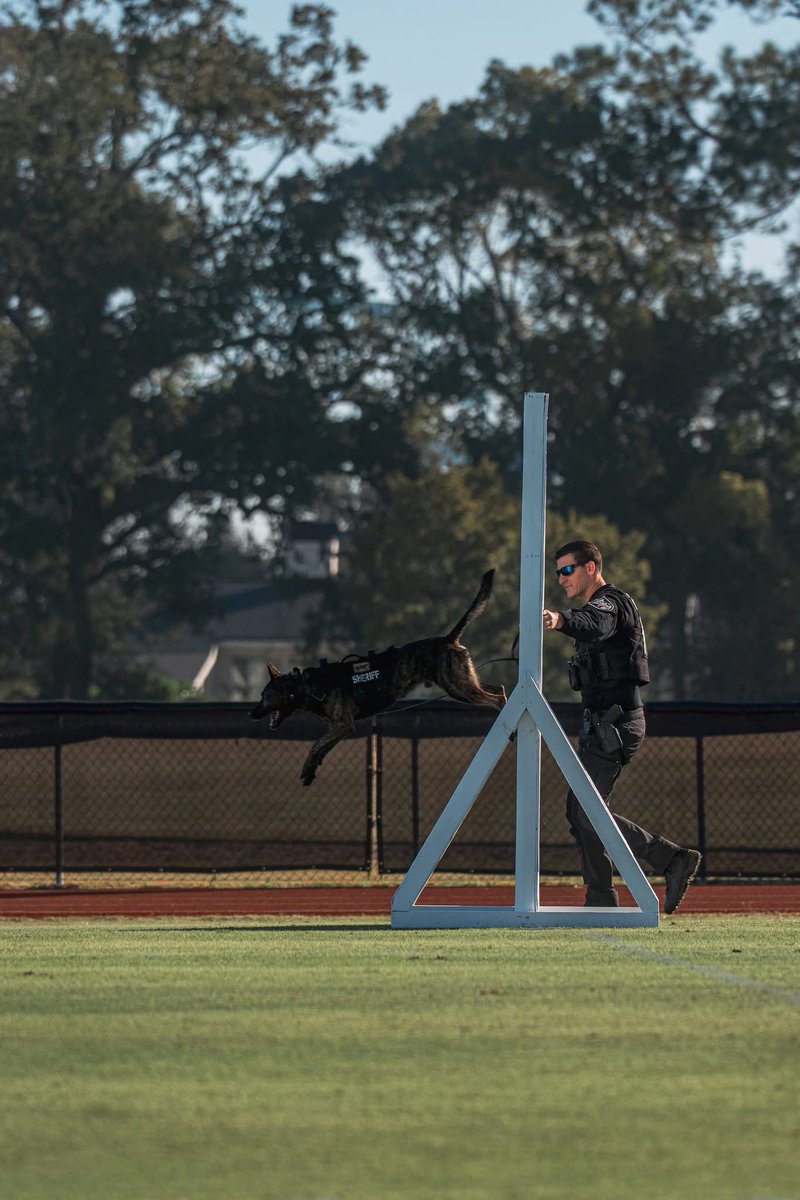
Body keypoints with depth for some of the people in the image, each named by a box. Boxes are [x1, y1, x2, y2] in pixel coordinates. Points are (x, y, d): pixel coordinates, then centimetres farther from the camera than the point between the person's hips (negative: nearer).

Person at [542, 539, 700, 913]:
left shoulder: (609, 602, -12)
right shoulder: (596, 607, 22)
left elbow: (594, 626, -37)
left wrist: (560, 621, -57)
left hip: (615, 723, -11)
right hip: (600, 721, 11)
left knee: (586, 812, -16)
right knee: (578, 809, 10)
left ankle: (673, 859, -15)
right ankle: (600, 901, 12)